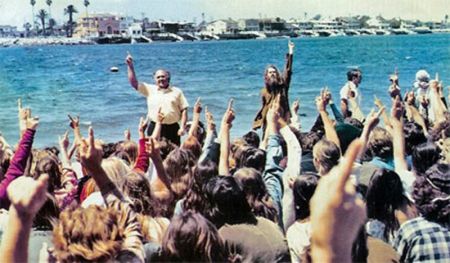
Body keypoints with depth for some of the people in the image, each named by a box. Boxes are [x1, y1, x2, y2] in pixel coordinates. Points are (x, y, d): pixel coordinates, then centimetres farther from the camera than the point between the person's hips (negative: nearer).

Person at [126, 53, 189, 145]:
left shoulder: (177, 92, 7)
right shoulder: (150, 89, 9)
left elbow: (184, 110, 4)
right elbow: (134, 83, 3)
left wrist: (183, 127, -5)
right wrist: (130, 67, -6)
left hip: (172, 128, 0)